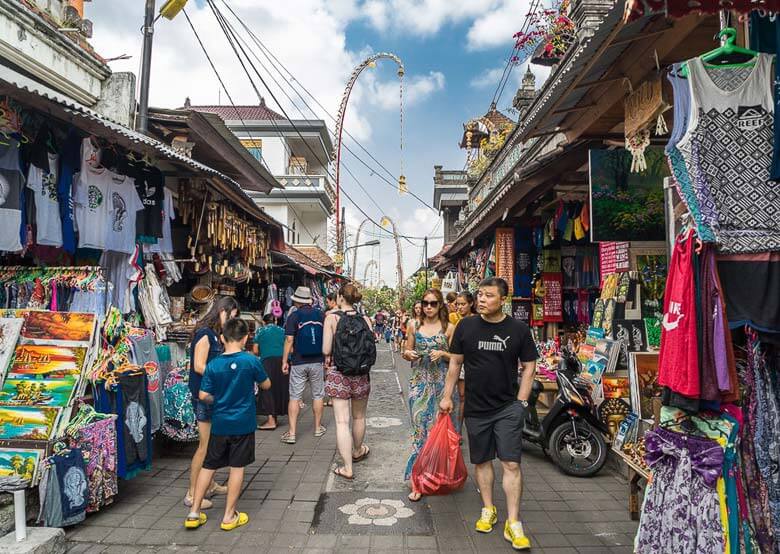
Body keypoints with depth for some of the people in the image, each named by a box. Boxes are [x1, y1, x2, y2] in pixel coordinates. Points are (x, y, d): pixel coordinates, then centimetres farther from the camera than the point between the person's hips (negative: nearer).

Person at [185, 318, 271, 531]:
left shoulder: (213, 365, -6)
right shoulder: (251, 361, -12)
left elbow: (203, 396, -4)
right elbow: (266, 385, 1)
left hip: (219, 423, 2)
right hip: (243, 423, -2)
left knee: (209, 465, 15)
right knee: (237, 467, 7)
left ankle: (194, 513, 21)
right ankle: (229, 516, 16)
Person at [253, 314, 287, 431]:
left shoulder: (260, 331, 13)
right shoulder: (282, 331, 20)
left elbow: (255, 351, 10)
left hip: (268, 361, -4)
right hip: (283, 360, 4)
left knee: (268, 389, -2)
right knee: (281, 388, 13)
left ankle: (271, 421, -8)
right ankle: (275, 417, 21)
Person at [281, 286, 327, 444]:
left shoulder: (294, 316, -6)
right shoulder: (321, 314, 2)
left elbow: (289, 340, -12)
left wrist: (285, 361, -5)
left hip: (298, 363, -2)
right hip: (318, 362, 2)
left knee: (295, 397, 3)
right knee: (317, 395, 14)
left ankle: (292, 433, 3)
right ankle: (318, 428, 25)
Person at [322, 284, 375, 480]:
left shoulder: (332, 318, -9)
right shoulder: (365, 319, -2)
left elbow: (326, 350, -11)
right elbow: (371, 348, 0)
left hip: (338, 374, -3)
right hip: (361, 375, 3)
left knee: (342, 421, 1)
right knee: (359, 417, 22)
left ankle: (347, 468, 3)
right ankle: (357, 451, 44)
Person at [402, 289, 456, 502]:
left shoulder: (448, 328, 1)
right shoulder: (414, 325, 7)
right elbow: (407, 353, 13)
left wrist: (442, 354, -14)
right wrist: (408, 354, -10)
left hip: (441, 383, -1)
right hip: (419, 383, 1)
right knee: (419, 428, -2)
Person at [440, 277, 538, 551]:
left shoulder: (519, 329, -5)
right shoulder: (466, 326, -2)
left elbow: (529, 367, 2)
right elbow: (455, 363, 6)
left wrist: (521, 402, -3)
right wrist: (447, 396, 5)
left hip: (508, 408, -2)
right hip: (476, 407, 2)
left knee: (511, 463, -3)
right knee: (481, 460, 14)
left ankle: (513, 523, 8)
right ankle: (488, 509, 32)